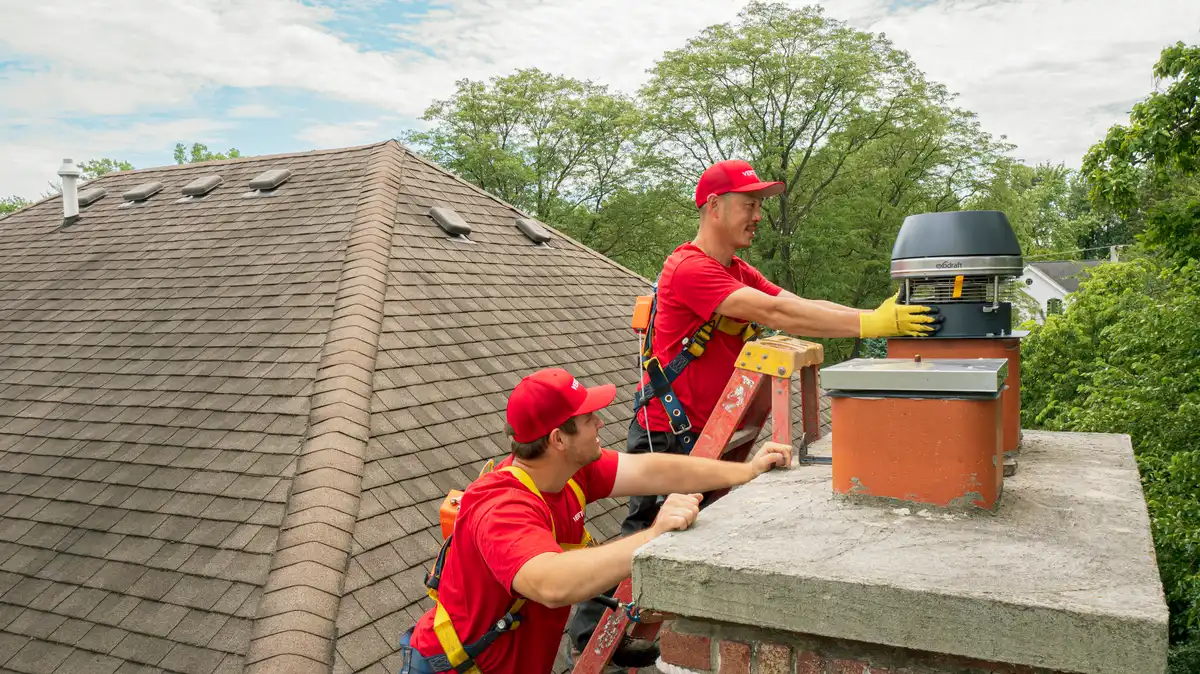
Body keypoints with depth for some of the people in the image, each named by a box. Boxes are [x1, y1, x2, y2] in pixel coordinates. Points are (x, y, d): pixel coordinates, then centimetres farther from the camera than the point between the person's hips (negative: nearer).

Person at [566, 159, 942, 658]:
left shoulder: (740, 273, 11)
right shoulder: (689, 268, -19)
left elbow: (801, 308, -2)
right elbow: (774, 312, -29)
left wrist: (879, 317, -15)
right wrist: (870, 324, -32)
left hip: (708, 434, 9)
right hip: (666, 434, -9)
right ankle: (588, 640, 18)